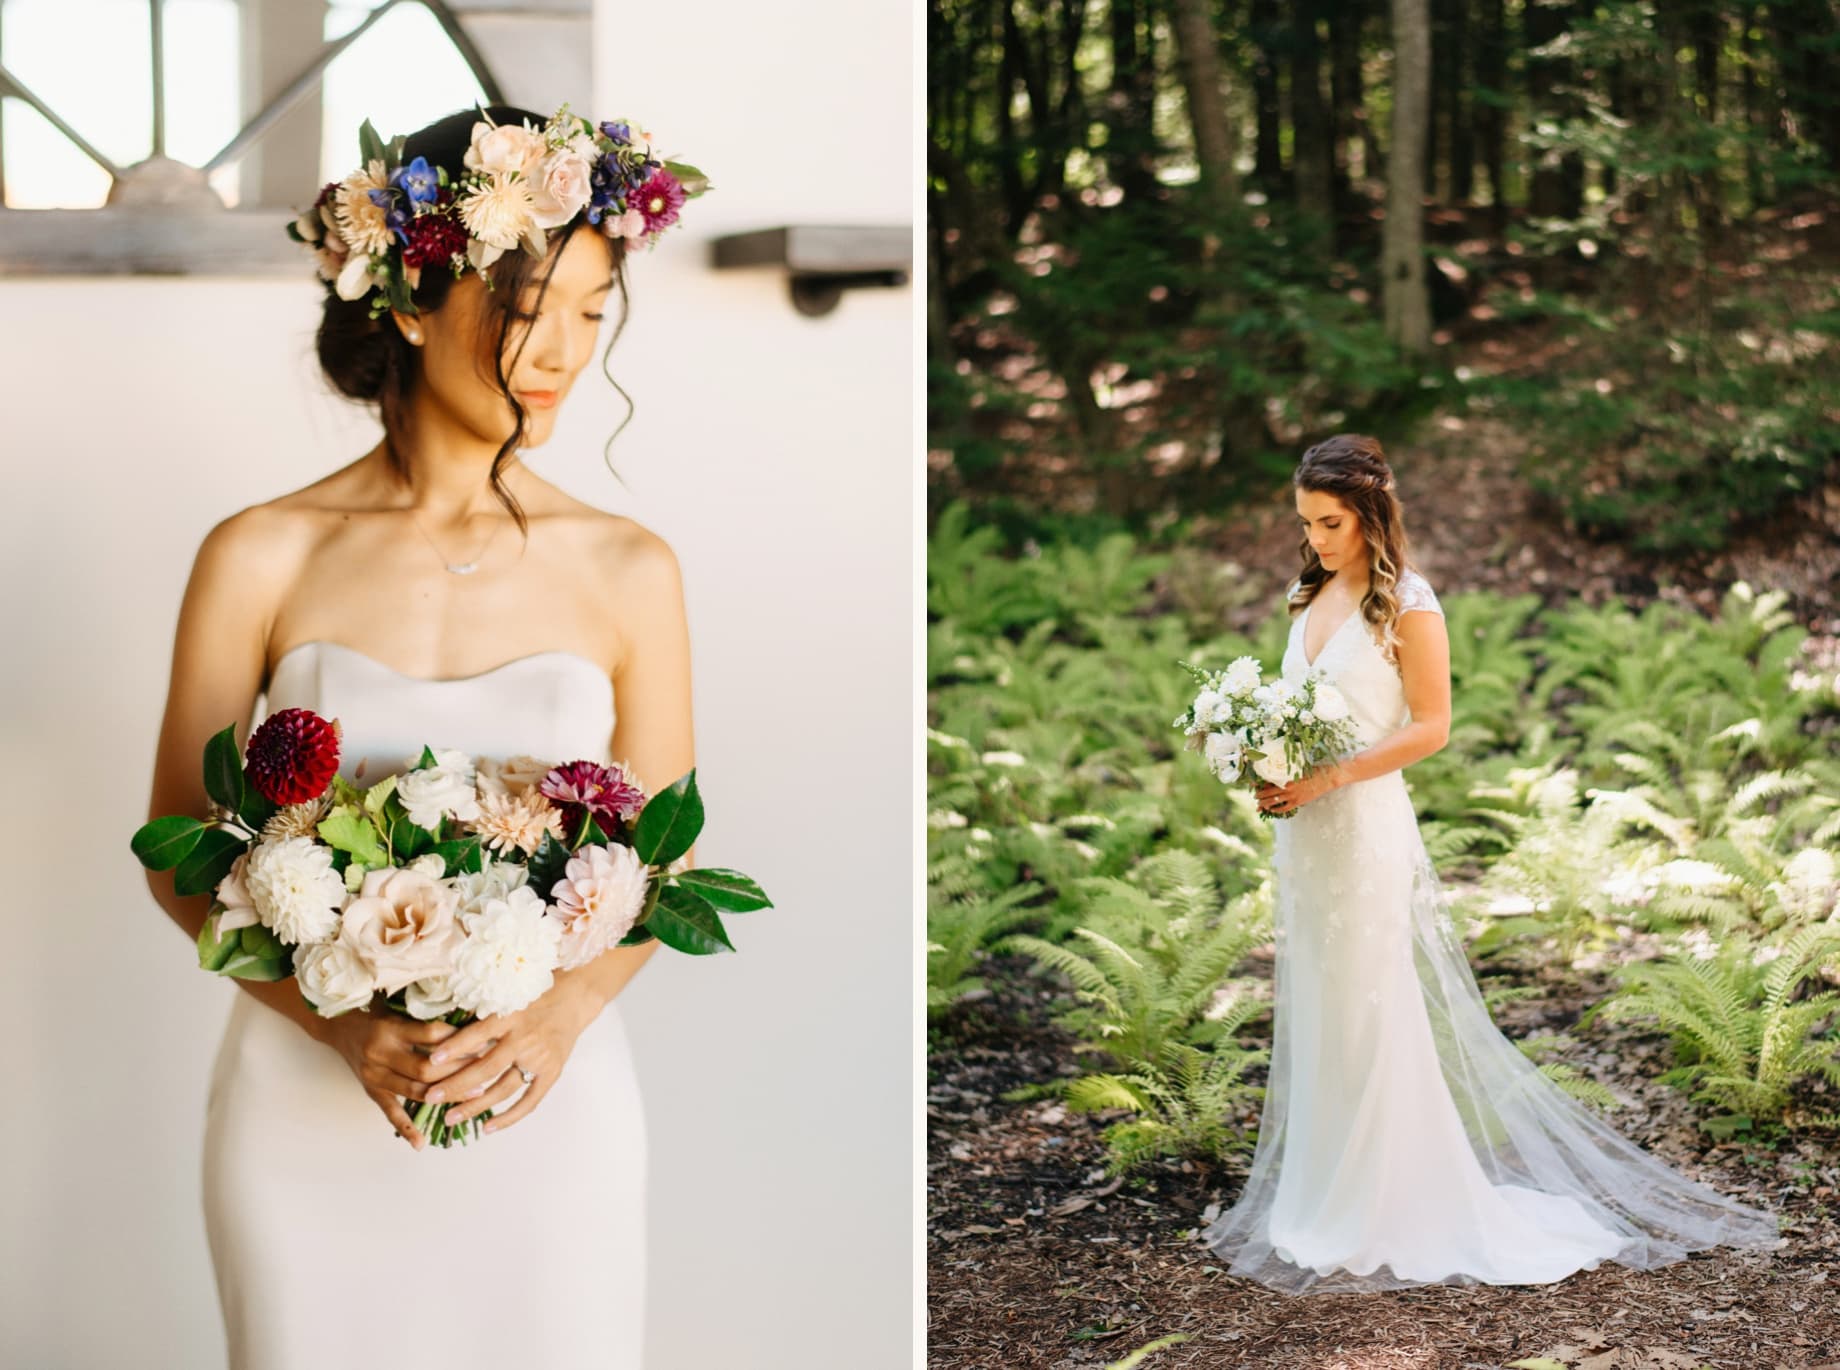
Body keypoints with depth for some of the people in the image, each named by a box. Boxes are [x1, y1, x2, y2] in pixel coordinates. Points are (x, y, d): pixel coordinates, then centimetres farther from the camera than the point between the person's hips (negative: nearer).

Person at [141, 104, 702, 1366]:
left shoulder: (628, 572, -1)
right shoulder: (262, 559, -4)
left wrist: (561, 1017, -14)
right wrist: (342, 1025, -15)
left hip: (547, 1106, 1)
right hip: (307, 1104, -1)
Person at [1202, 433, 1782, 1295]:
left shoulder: (1406, 605, -10)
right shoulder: (1311, 595, 12)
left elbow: (1431, 725, -12)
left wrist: (1329, 777, -18)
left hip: (1364, 827, -7)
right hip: (1303, 832, 7)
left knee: (1369, 1016, -2)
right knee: (1311, 1013, 11)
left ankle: (1387, 1214, 8)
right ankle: (1315, 1198, 20)